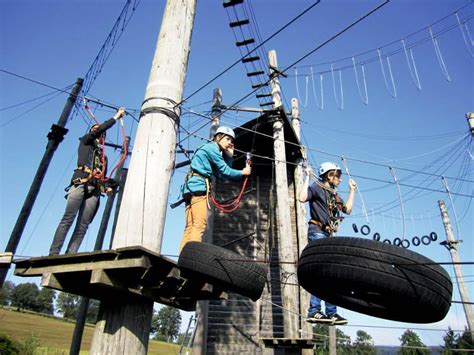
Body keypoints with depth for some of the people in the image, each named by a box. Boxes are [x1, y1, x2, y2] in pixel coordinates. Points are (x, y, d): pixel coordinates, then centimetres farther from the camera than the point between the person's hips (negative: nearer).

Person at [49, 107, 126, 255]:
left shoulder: (103, 157, 31)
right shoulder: (85, 142, 19)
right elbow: (100, 129, 3)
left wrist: (107, 187, 4)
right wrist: (116, 116, 10)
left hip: (94, 191, 5)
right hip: (79, 185, -5)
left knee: (83, 226, -6)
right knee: (68, 218, -15)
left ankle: (70, 255, -10)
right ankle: (53, 252, -17)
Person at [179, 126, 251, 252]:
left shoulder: (211, 150, 29)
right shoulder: (211, 147, 2)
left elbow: (222, 175, 25)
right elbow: (225, 171, -3)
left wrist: (229, 156, 22)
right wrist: (243, 172, 11)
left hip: (191, 187, 9)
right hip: (198, 186, -9)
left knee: (190, 227, 0)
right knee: (199, 225, -17)